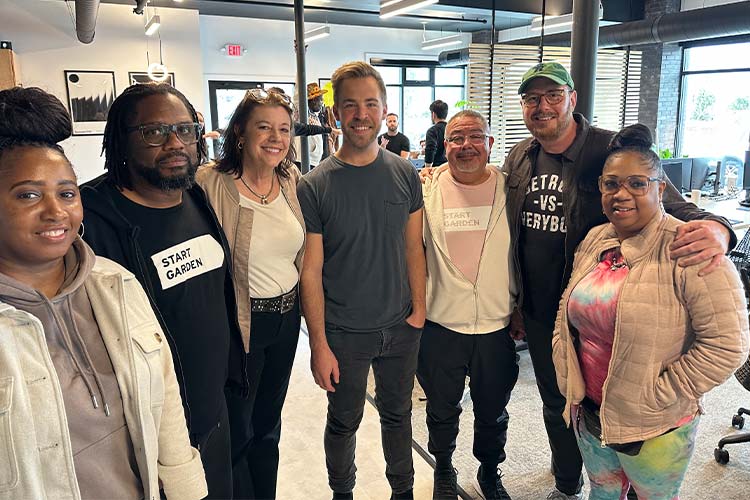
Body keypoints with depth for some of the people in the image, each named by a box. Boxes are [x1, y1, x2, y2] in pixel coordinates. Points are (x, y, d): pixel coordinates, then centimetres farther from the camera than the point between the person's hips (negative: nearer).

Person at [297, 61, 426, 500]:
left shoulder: (406, 175, -3)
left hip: (401, 328, 3)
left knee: (397, 415, 21)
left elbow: (414, 248, 3)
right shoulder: (314, 187, -12)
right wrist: (318, 344, -10)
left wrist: (419, 310, -3)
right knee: (344, 422, 17)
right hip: (344, 332, -2)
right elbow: (311, 271, -10)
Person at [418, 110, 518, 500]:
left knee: (492, 411, 20)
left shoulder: (509, 189, -2)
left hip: (497, 324, 1)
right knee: (442, 409, 18)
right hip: (440, 324, -1)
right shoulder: (427, 190, -5)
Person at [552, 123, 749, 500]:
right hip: (588, 414, 6)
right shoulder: (594, 241, 1)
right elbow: (568, 309, 10)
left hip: (654, 431, -5)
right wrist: (568, 378, 3)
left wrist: (656, 397, -18)